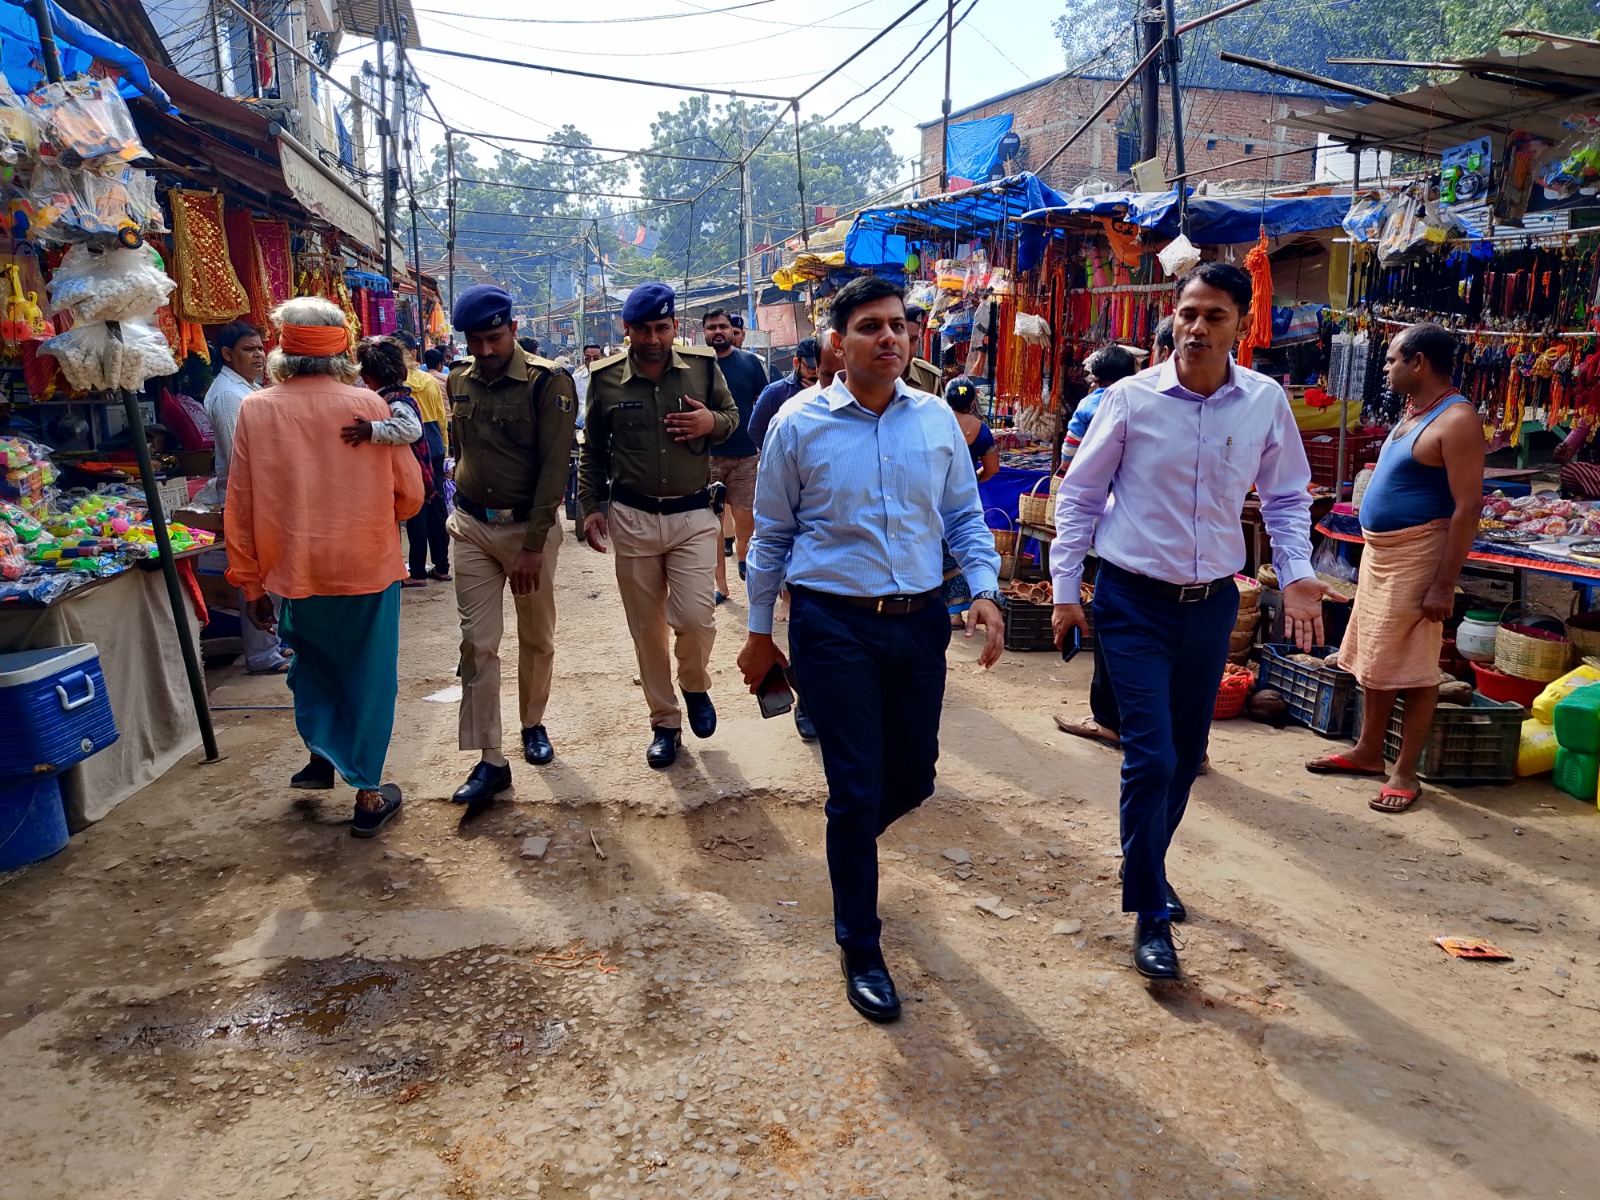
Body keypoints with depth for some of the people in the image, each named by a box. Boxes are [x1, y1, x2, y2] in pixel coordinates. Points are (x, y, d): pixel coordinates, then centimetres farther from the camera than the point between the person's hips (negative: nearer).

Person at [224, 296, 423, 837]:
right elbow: (410, 494, -2)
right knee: (369, 677, 11)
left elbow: (241, 508, -3)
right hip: (369, 568, -1)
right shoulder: (367, 405, -9)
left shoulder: (256, 411, -6)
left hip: (295, 572, 2)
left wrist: (251, 583, 7)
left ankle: (321, 753, 28)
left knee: (312, 661, 28)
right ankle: (367, 793, 16)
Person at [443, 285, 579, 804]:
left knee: (537, 639, 12)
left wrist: (533, 545, -18)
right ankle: (490, 760, 3)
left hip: (529, 527, -3)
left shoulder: (548, 382, -11)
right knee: (477, 643, -2)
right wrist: (462, 504, 15)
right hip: (472, 526, 3)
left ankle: (533, 724, 34)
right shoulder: (459, 381, 5)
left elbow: (553, 468, -15)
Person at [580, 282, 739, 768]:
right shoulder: (605, 378, 0)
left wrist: (712, 423, -11)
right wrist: (590, 505, 4)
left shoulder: (702, 365, -1)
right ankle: (664, 722, 25)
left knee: (695, 618, -13)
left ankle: (695, 686, 21)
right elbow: (593, 450, 10)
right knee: (646, 628, 8)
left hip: (693, 515, -1)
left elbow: (732, 414, 12)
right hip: (631, 518, 1)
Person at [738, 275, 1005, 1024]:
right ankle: (860, 950, 19)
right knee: (857, 791, 0)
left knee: (912, 780, 14)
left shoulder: (936, 418, 5)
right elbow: (771, 534, 3)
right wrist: (759, 633, 7)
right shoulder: (800, 422, -4)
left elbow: (965, 515, 11)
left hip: (918, 624, 4)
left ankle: (851, 842, 50)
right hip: (833, 625, -4)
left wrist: (986, 591, -5)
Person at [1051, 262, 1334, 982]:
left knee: (1187, 756, 15)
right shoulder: (1130, 399, -9)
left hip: (1213, 601, 4)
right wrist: (1065, 589, -3)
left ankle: (1148, 865, 38)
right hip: (1134, 600, -4)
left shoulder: (1266, 402, -1)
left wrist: (1296, 574, -4)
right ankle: (1150, 915, 7)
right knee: (1151, 756, -7)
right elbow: (1078, 494, -2)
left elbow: (1286, 497, 10)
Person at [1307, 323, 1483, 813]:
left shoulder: (1456, 420, -17)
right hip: (1379, 552, 10)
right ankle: (1368, 752, 29)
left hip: (1416, 557, -10)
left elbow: (1468, 506, -21)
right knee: (1372, 661, 16)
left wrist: (1444, 585, -23)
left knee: (1414, 669, -1)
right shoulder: (1413, 412, 12)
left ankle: (1405, 772, 9)